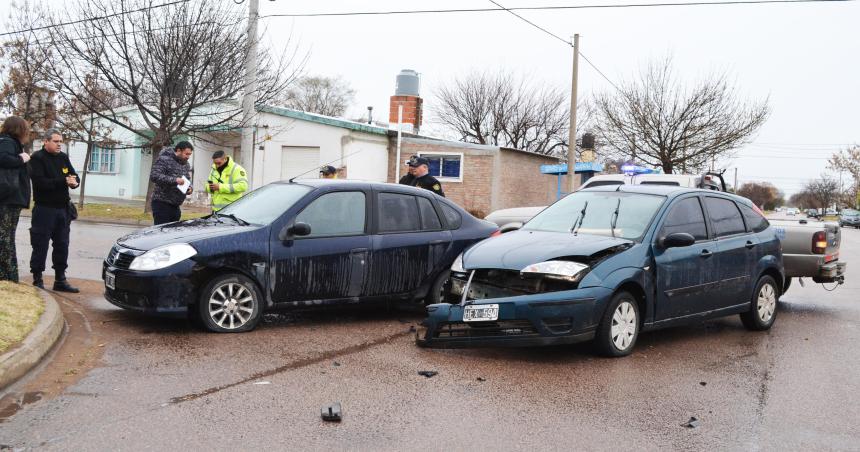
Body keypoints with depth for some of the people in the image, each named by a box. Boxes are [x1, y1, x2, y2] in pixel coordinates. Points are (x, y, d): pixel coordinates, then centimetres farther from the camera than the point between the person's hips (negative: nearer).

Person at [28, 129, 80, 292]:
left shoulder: (63, 157, 11)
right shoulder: (37, 158, -8)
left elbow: (75, 176, 9)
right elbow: (40, 182, -20)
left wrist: (74, 182, -14)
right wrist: (64, 181, -23)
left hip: (63, 208, 7)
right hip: (44, 209, -6)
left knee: (62, 246, 10)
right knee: (40, 246, -2)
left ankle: (60, 280, 19)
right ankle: (37, 280, 7)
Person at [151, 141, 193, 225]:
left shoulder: (186, 165, 16)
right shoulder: (164, 160, -10)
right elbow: (154, 176, -21)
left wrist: (189, 188, 1)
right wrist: (174, 180, -29)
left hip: (176, 206, 8)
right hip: (162, 204, -8)